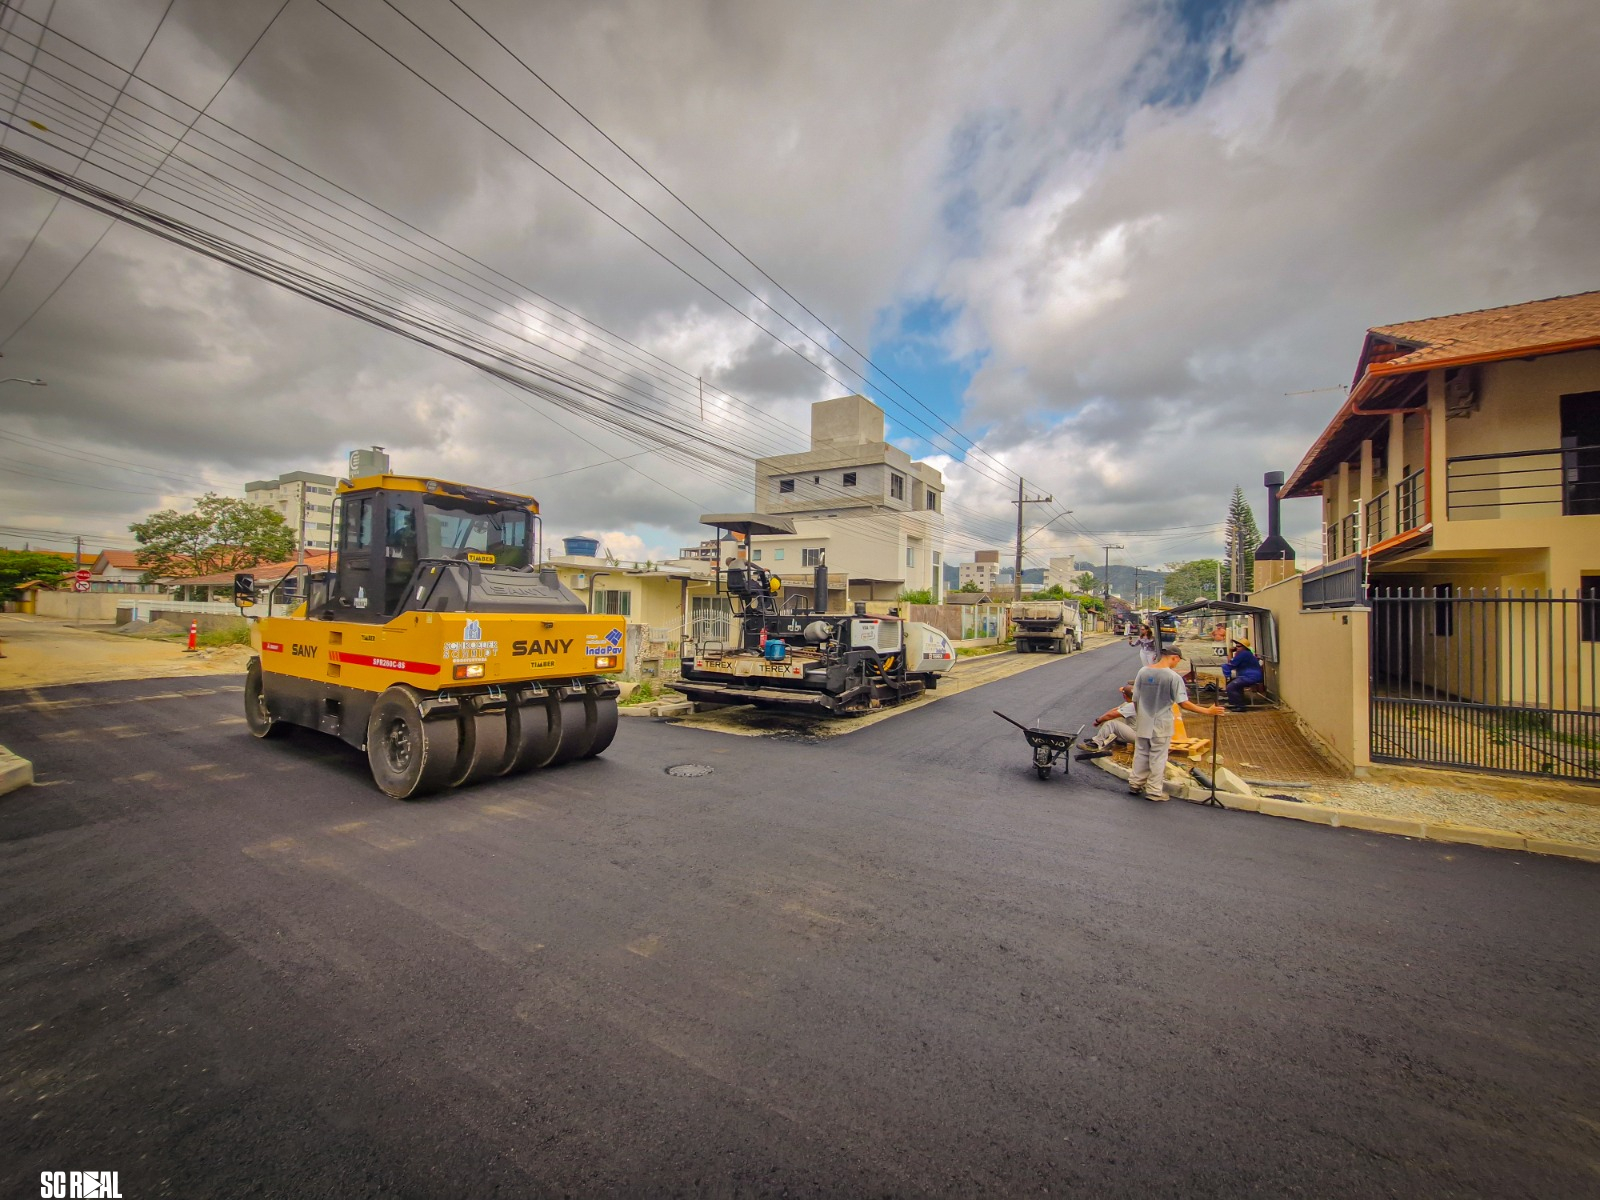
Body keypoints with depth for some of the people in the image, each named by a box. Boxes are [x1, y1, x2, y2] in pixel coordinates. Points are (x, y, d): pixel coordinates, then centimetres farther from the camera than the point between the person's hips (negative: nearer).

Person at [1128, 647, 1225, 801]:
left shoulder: (1143, 671, -2)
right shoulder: (1173, 676, -15)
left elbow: (1135, 699, 3)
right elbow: (1183, 703, -16)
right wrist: (1207, 711, -7)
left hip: (1142, 723, 4)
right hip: (1161, 725, -4)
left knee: (1141, 753, 16)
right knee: (1158, 758, 8)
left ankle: (1135, 783, 25)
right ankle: (1154, 791, 16)